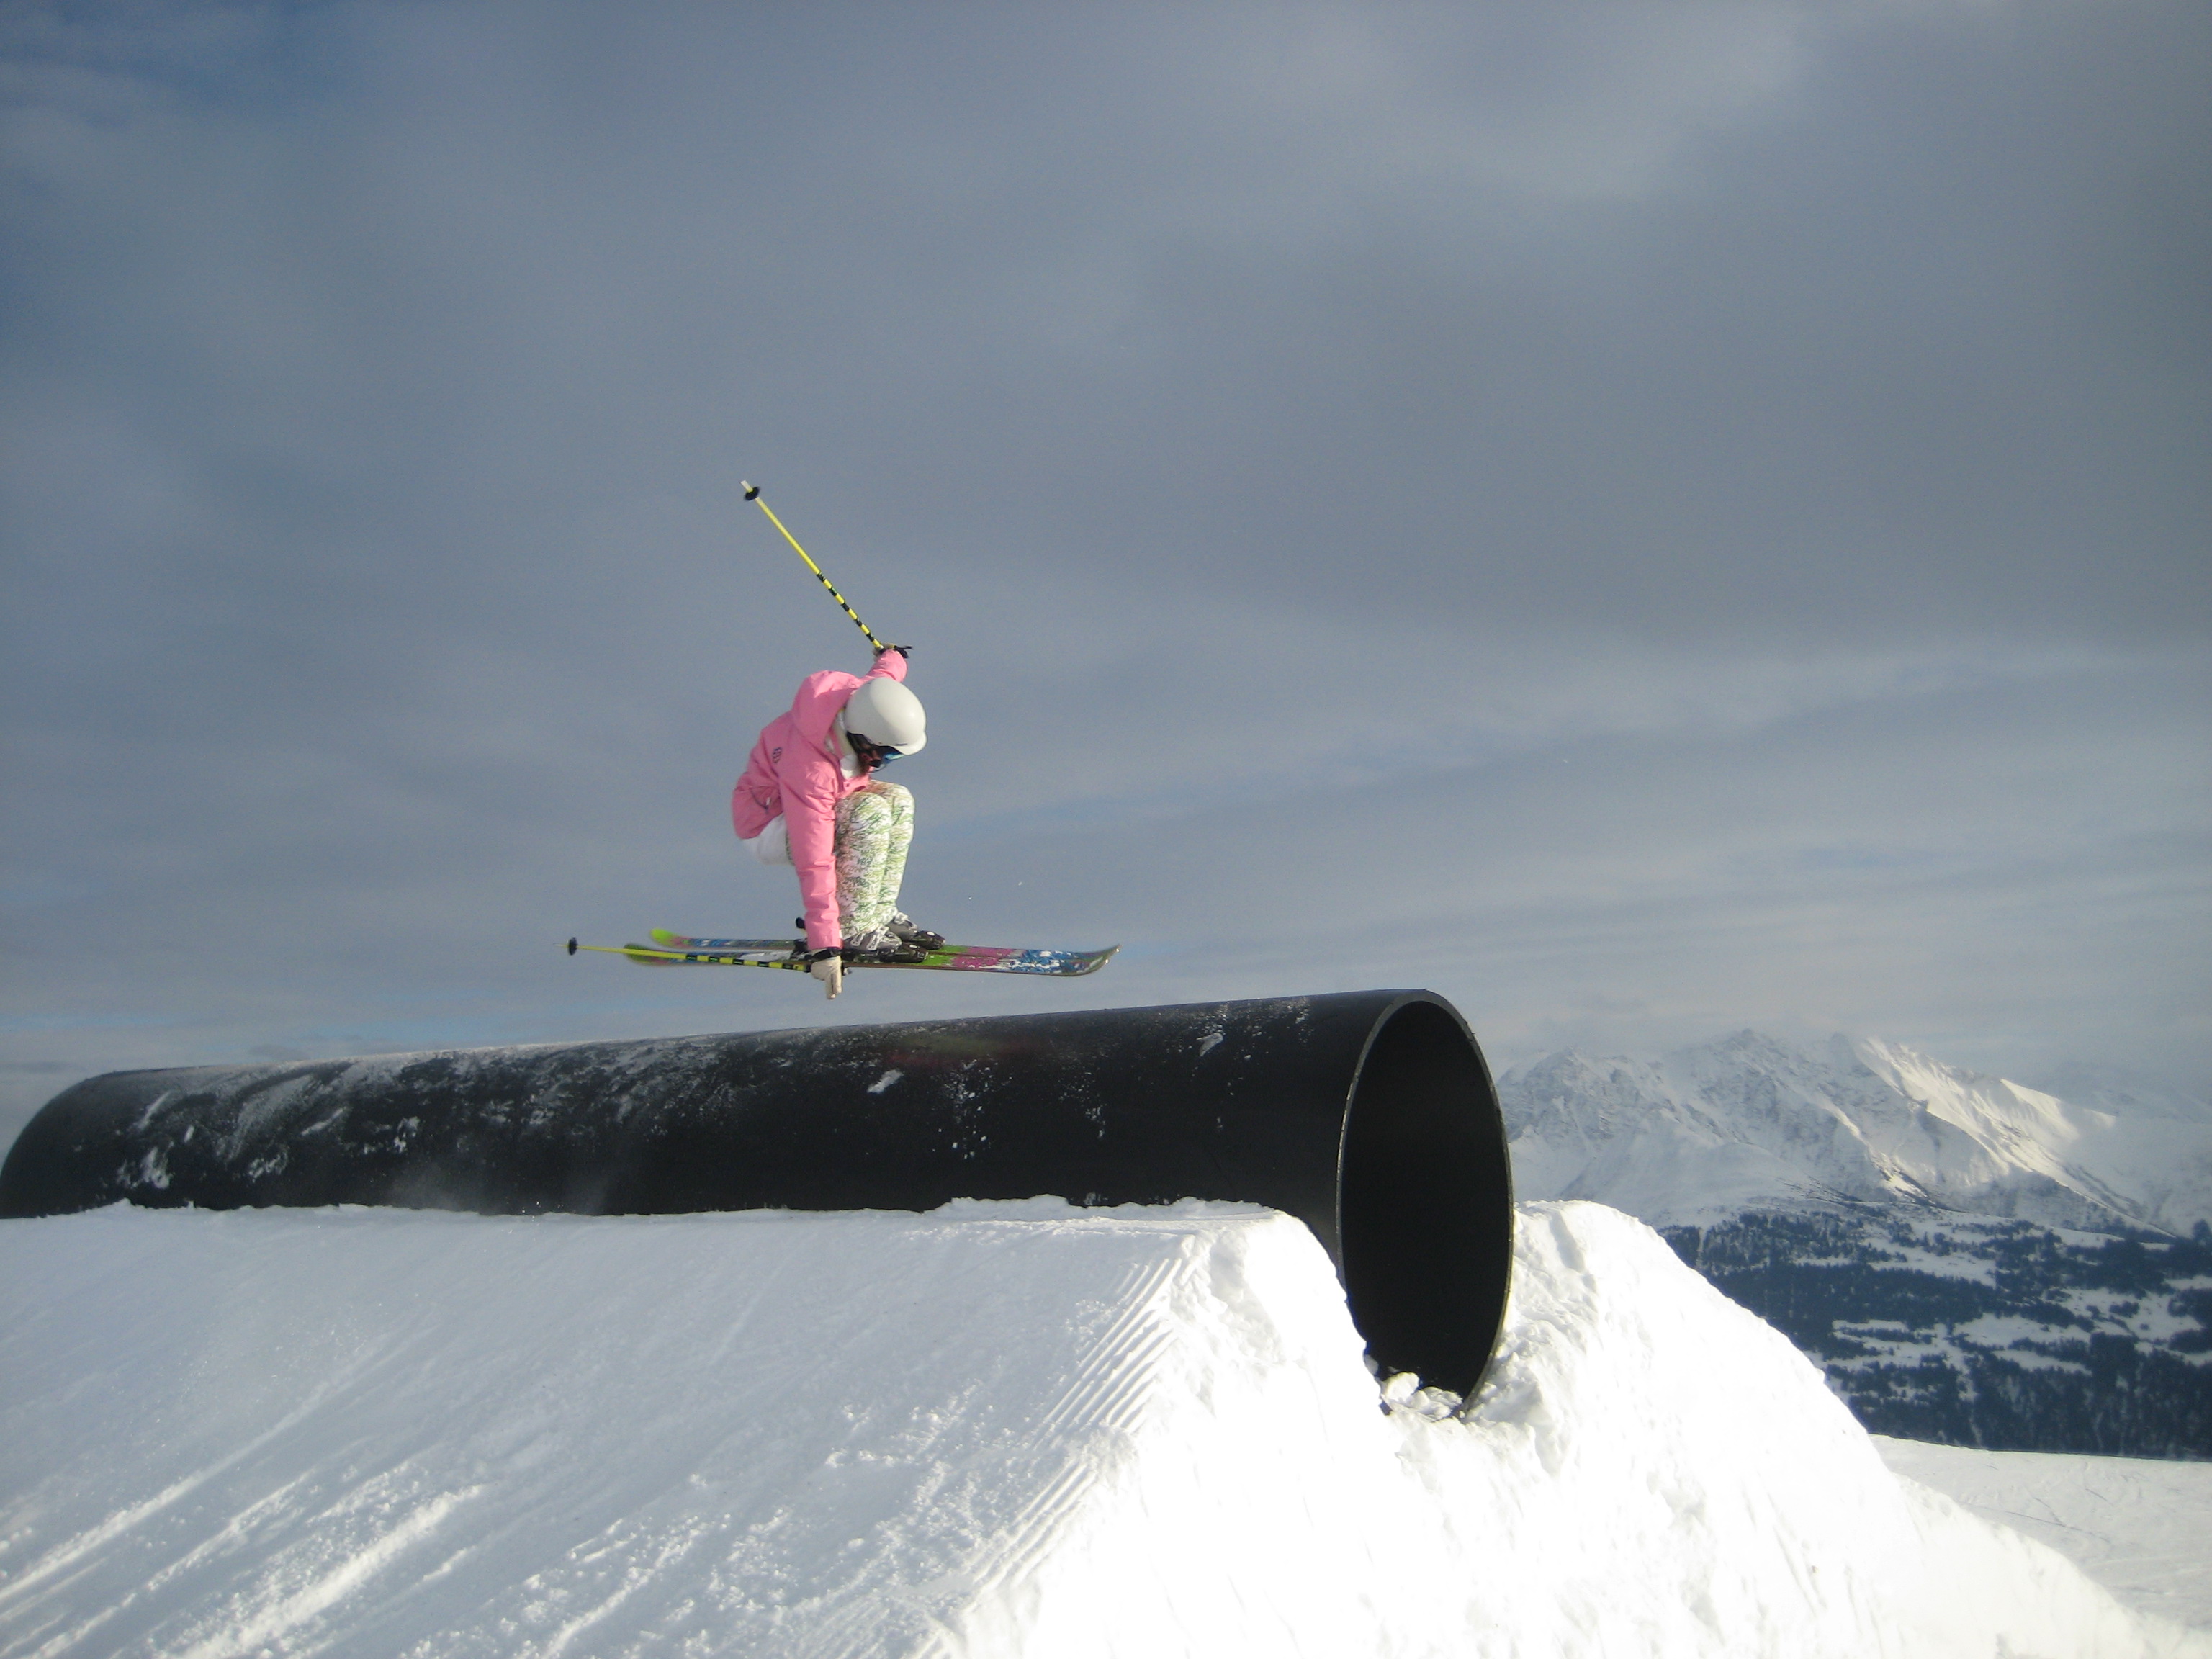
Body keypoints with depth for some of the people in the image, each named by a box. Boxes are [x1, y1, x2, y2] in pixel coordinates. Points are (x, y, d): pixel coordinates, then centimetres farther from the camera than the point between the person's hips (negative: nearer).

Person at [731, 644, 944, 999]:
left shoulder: (860, 696, -20)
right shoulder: (809, 772, -40)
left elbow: (882, 674, 8)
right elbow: (814, 865, -40)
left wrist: (891, 657, 33)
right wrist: (824, 947, -40)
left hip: (821, 806, 9)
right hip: (769, 828, -9)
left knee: (899, 801, -9)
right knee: (871, 812, -30)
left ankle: (879, 914, -6)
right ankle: (851, 931, -22)